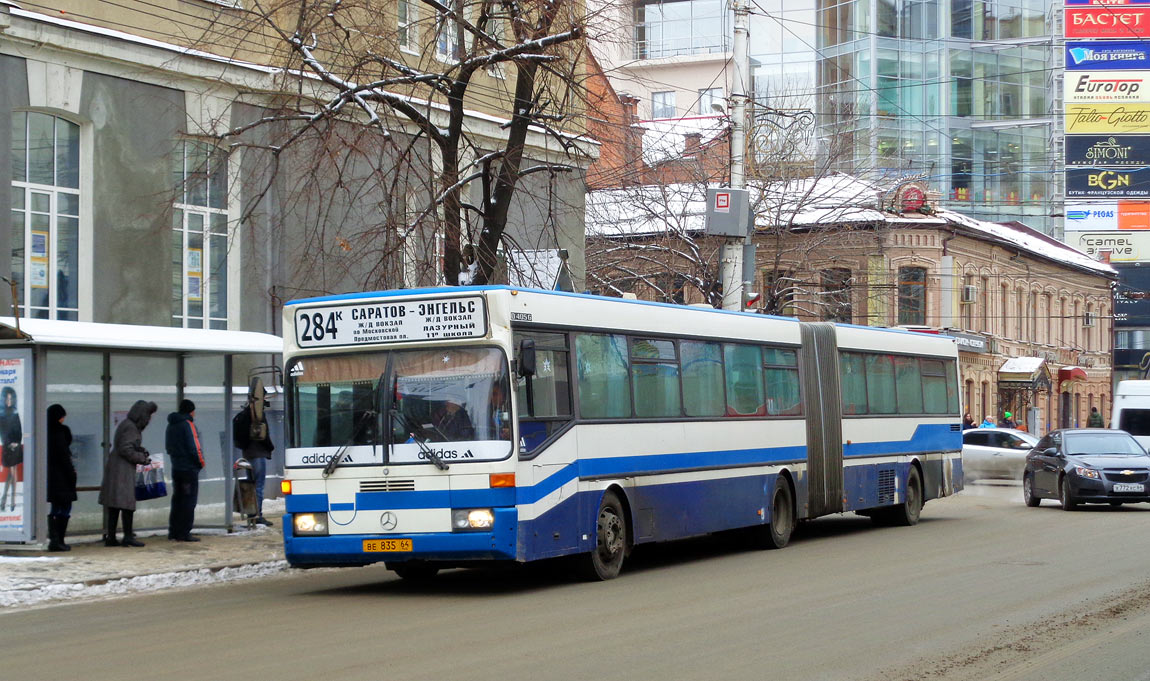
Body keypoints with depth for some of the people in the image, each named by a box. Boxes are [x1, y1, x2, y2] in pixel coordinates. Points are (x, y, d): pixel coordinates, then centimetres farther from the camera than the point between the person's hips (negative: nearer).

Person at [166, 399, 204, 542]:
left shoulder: (171, 426, 13)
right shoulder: (188, 425, -13)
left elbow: (168, 447, 18)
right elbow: (194, 447, -17)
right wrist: (200, 462, -5)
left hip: (176, 469, 8)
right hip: (190, 469, -8)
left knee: (177, 501, 13)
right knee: (189, 502, -4)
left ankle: (173, 532, 13)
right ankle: (184, 533, -5)